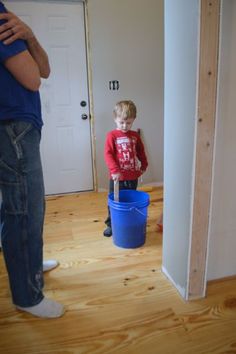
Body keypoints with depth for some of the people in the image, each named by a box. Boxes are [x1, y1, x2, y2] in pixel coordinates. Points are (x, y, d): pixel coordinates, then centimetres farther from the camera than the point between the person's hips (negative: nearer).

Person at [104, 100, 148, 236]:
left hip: (133, 177, 3)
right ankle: (111, 224, 25)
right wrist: (114, 170, -24)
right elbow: (108, 154, -14)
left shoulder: (135, 136, 5)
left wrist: (144, 165, 11)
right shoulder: (112, 135, -8)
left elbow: (141, 151, 17)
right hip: (117, 177, -3)